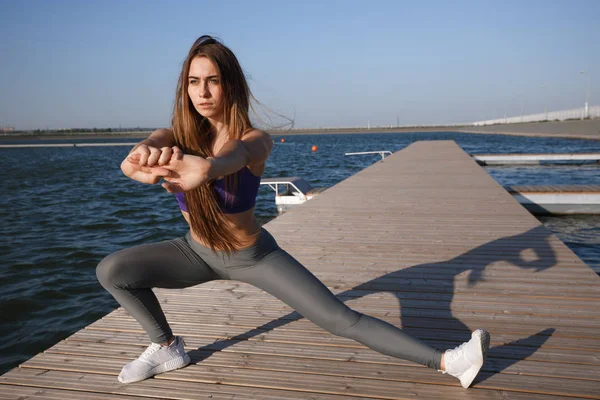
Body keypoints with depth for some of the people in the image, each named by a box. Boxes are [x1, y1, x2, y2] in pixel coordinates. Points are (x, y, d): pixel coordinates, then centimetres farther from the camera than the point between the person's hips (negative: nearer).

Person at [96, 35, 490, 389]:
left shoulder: (256, 139, -25)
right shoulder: (174, 138, -17)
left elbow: (236, 153, -50)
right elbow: (135, 157, -41)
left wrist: (207, 167, -75)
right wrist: (146, 159, -68)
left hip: (255, 256, -3)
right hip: (197, 253, 3)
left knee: (342, 319, -12)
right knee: (111, 270, -12)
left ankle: (447, 362, -1)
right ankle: (168, 348, 9)